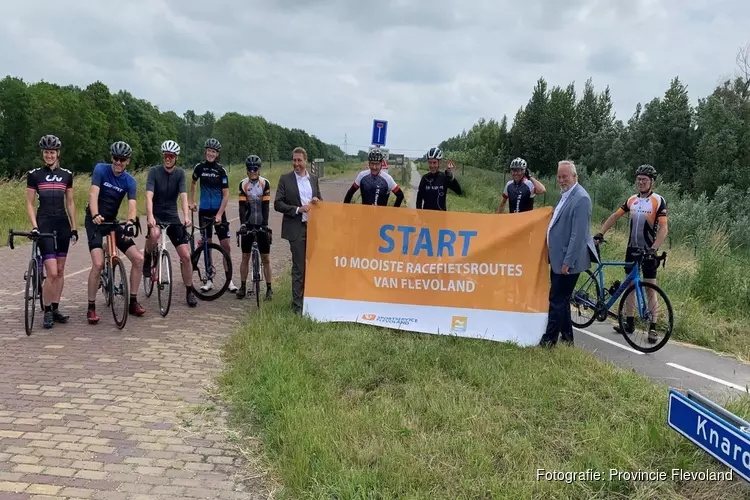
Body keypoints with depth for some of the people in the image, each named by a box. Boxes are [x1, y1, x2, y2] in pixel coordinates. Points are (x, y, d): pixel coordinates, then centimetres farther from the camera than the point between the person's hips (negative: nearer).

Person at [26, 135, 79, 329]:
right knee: (52, 272, -11)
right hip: (44, 224, -3)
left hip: (62, 224, 4)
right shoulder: (34, 174, -1)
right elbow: (30, 204, 0)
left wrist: (74, 227, 9)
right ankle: (47, 311, 3)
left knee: (60, 270, 7)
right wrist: (34, 226, -11)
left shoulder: (67, 175, 7)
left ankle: (55, 309, 17)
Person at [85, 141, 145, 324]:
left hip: (112, 221, 4)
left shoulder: (130, 181, -3)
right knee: (98, 264, -21)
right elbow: (93, 194, -23)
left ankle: (133, 302, 10)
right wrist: (95, 215, -41)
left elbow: (132, 206, -17)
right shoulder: (101, 169, -11)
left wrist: (130, 223, -38)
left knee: (138, 259, -4)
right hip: (95, 221, -4)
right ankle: (91, 308, -7)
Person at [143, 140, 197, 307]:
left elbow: (183, 196, -15)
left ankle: (189, 292, 11)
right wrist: (150, 216, -37)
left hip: (172, 217, 2)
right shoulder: (154, 171, -9)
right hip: (156, 215, -2)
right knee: (154, 234, -39)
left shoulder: (180, 173, -3)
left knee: (186, 256, -4)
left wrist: (186, 216, -31)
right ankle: (147, 258, -5)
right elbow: (149, 195, -21)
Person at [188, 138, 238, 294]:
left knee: (225, 245, -4)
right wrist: (192, 202, 15)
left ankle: (229, 280, 4)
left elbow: (226, 195, -7)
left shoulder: (221, 170, -5)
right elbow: (193, 184, 20)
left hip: (218, 211, -2)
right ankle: (209, 280, 14)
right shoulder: (200, 167, 1)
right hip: (204, 210, 2)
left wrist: (219, 214, -15)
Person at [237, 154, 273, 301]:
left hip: (261, 224, -1)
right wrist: (242, 223, -22)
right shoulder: (243, 184, -3)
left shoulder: (265, 183, -7)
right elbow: (242, 206, -9)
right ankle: (242, 287, 14)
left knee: (266, 258, 1)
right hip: (248, 224, 1)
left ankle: (269, 288, 7)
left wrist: (265, 224, -21)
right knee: (245, 257, 6)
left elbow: (266, 205, -12)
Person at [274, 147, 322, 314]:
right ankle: (297, 305, 7)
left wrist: (317, 201, -4)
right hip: (296, 229, -4)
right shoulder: (285, 179, -2)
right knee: (298, 268, -2)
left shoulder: (313, 179, 11)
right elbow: (277, 204, -7)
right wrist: (297, 209, -16)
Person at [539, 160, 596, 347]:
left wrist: (568, 261, -22)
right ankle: (567, 337, 27)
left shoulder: (581, 198, -18)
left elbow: (578, 234, -22)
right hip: (558, 258, 10)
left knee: (558, 300, -4)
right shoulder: (565, 195, 12)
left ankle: (549, 340, 3)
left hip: (567, 260, -10)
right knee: (561, 299, 16)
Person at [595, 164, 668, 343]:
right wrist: (600, 233, -3)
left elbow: (663, 228, -18)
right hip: (632, 248, 5)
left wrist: (654, 248, -29)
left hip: (648, 251, -5)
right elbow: (614, 216, 9)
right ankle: (629, 322, 18)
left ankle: (652, 327, 4)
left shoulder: (658, 201, -11)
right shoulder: (632, 200, 5)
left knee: (650, 288, -2)